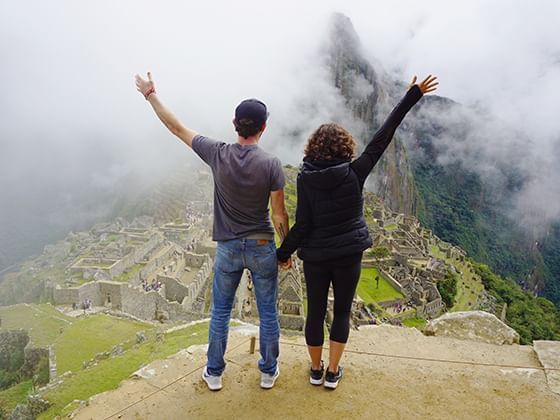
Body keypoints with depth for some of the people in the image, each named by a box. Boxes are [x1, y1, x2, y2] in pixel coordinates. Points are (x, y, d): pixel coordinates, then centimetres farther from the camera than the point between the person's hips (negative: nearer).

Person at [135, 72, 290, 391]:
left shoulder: (217, 154, -10)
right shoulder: (271, 164, -15)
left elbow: (177, 127, 2)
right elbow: (279, 215, -10)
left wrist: (151, 95, 14)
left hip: (228, 248, 2)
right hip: (262, 247, -1)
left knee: (220, 313, 18)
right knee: (268, 312, 16)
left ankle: (214, 373, 33)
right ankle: (269, 371, 32)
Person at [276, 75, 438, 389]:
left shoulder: (305, 178, -12)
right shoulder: (354, 173, -12)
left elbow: (302, 224, -12)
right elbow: (382, 138, -10)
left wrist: (283, 253, 1)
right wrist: (413, 96, -4)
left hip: (315, 256, 0)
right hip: (349, 254, 0)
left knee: (315, 311, 16)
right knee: (342, 311, 17)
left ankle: (316, 370, 32)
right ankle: (333, 372, 26)